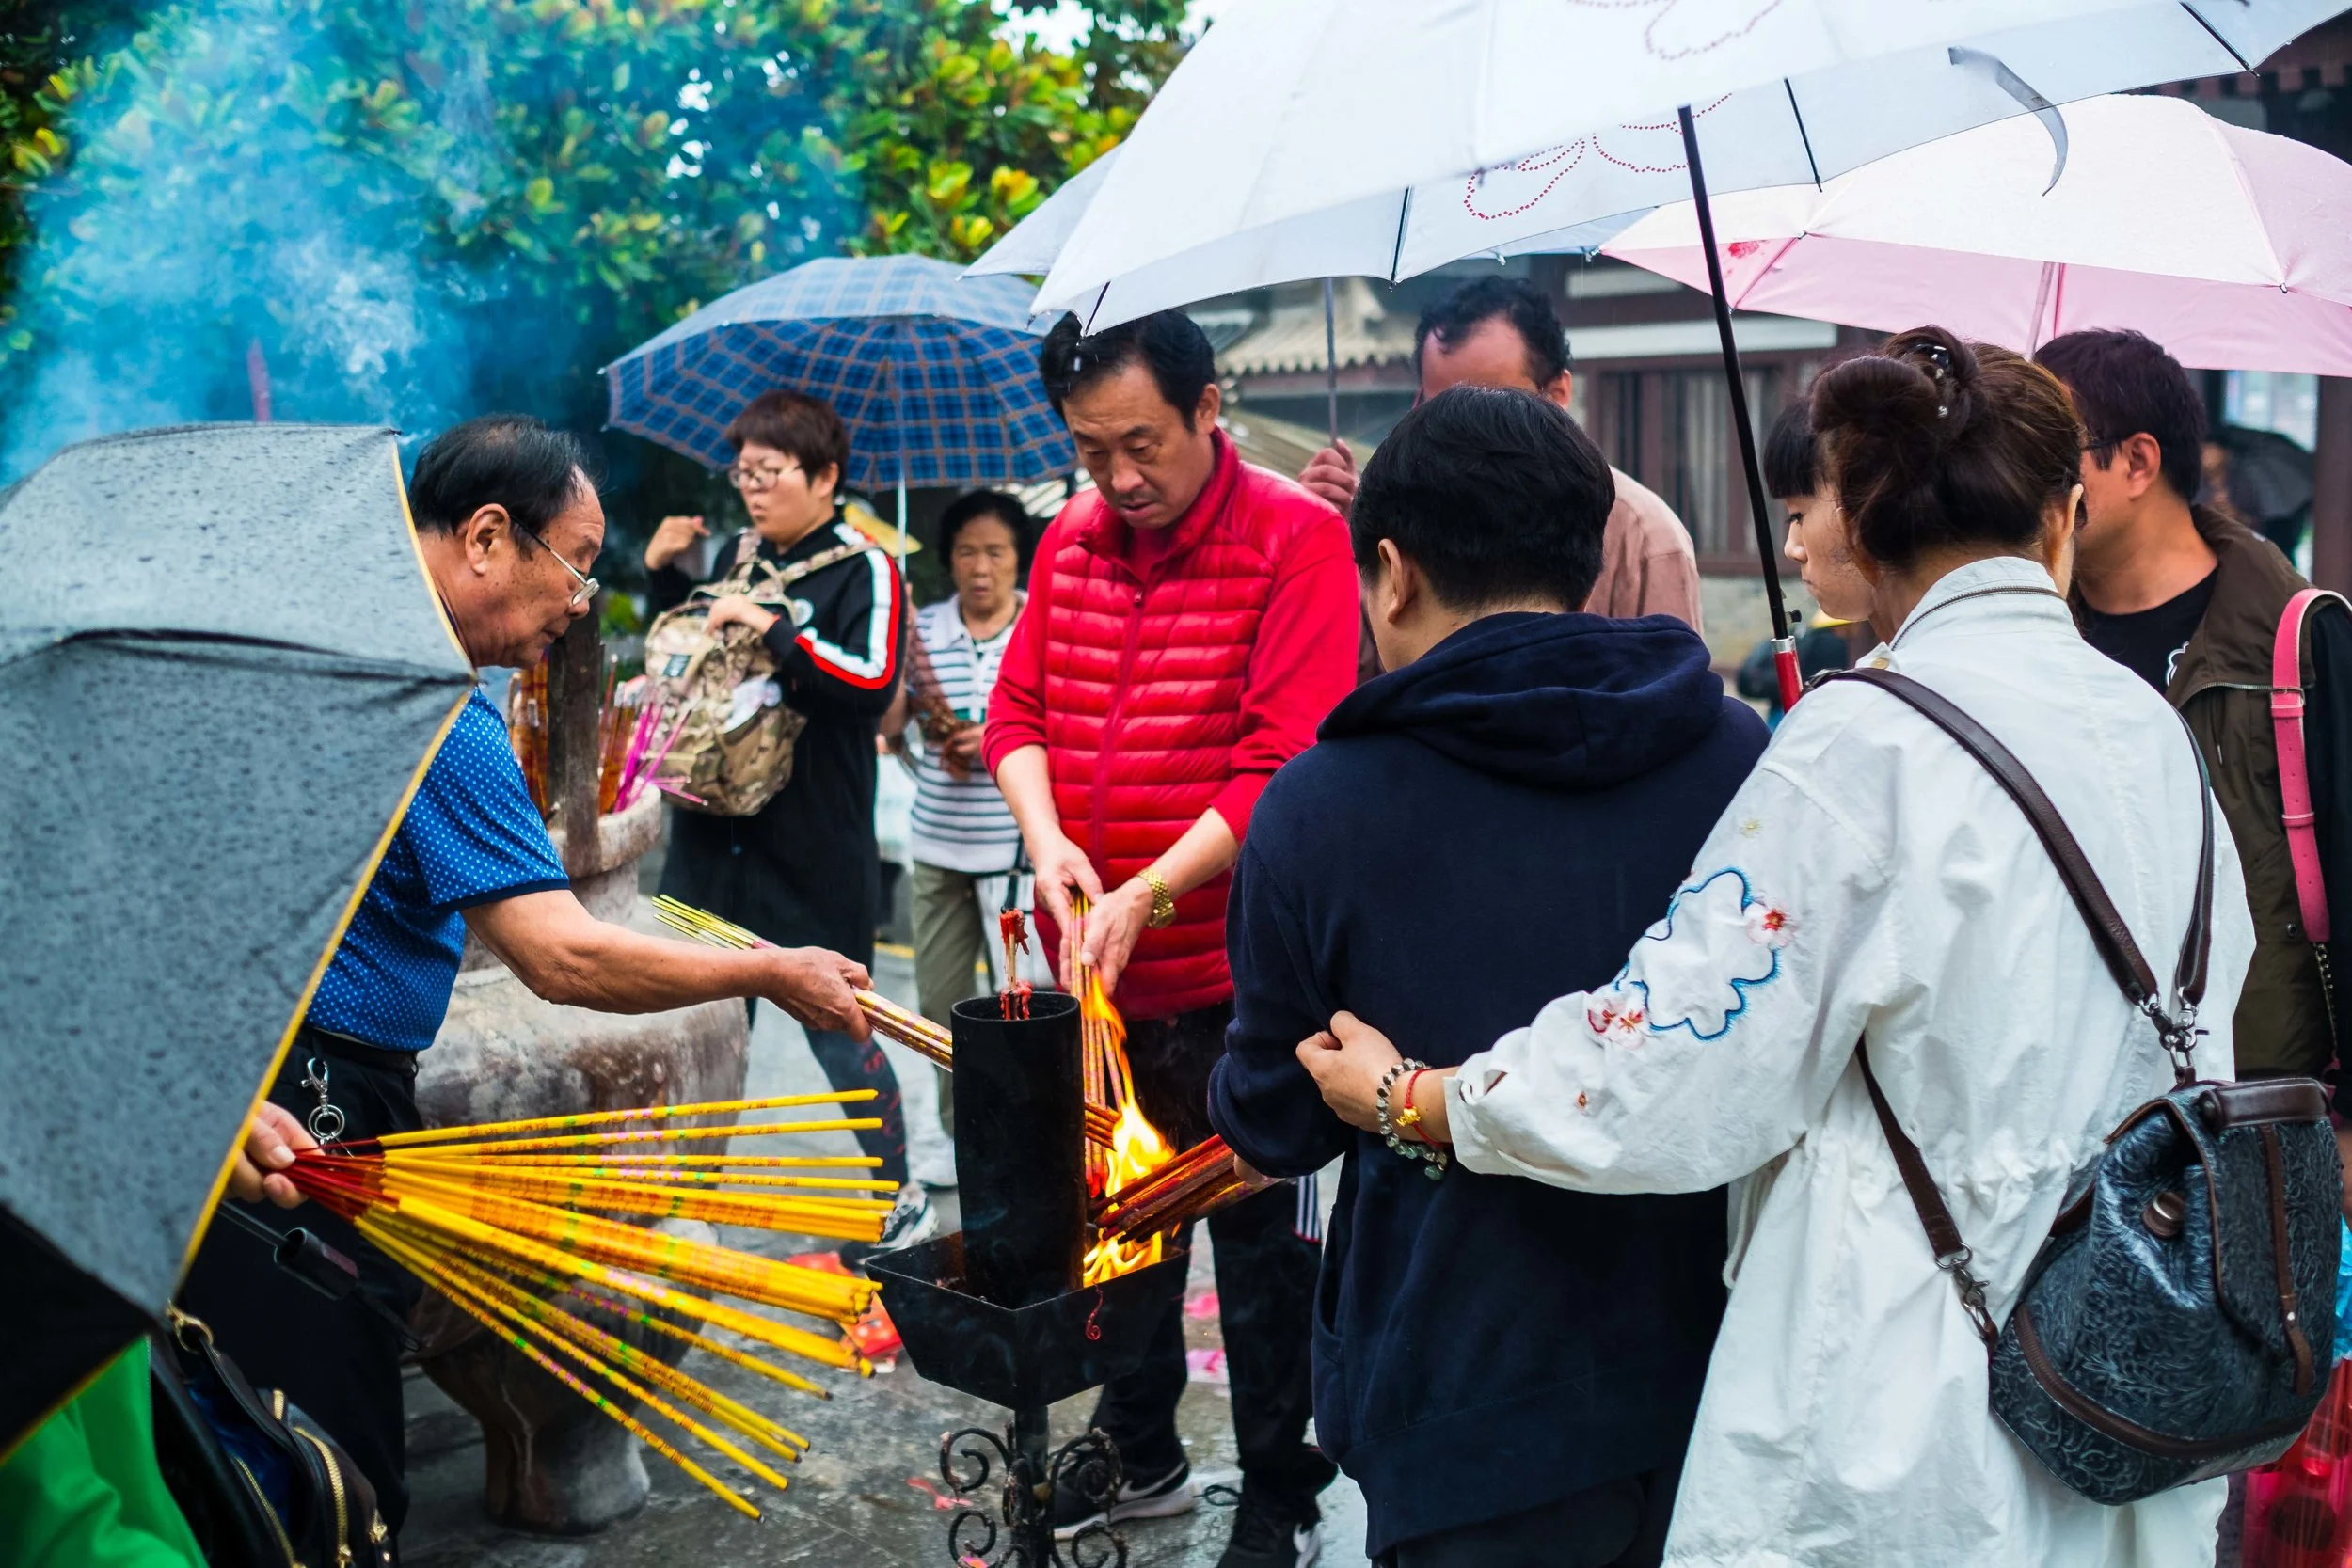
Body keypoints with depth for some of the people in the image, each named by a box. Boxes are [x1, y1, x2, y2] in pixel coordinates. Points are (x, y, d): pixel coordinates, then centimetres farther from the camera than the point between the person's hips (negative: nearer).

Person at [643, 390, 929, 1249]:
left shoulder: (862, 569, -10)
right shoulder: (734, 552, 9)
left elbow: (873, 681, -25)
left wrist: (768, 625, -24)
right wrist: (663, 572, 8)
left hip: (816, 848, -6)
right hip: (715, 829, 6)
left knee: (834, 1031, 3)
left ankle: (903, 1202, 22)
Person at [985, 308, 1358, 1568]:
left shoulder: (1296, 538, -13)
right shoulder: (1070, 539, 6)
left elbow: (1290, 759, -19)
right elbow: (1018, 709, 9)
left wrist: (1150, 893, -24)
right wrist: (1048, 840, -10)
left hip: (1230, 969, -6)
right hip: (1093, 960, 6)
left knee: (1259, 1240, 7)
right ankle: (1140, 1454, 39)